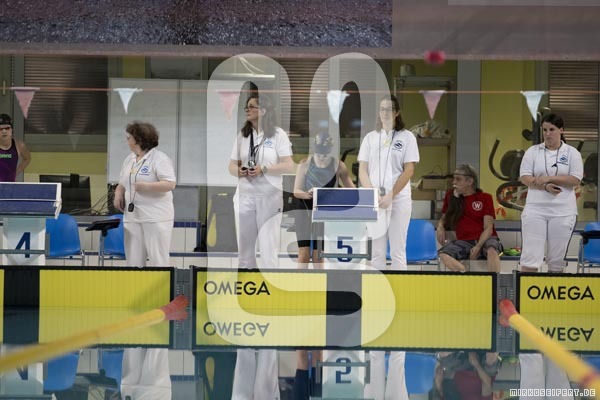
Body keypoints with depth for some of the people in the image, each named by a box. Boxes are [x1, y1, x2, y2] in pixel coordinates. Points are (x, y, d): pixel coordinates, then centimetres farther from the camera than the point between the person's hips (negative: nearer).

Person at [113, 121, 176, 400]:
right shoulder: (129, 160, 15)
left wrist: (144, 186, -20)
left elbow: (170, 183, -18)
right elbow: (122, 183, 24)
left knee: (158, 261, -4)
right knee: (133, 262, 10)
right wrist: (118, 195, 5)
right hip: (133, 217, 8)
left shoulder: (159, 158, -10)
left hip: (156, 218, -8)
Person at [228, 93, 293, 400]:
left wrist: (263, 169, -21)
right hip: (245, 197, 5)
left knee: (268, 251, -9)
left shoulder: (278, 135, -5)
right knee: (244, 250, 9)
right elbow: (232, 165, 11)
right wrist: (239, 171, -11)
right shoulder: (242, 136, 9)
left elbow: (288, 165, -9)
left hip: (269, 198, -5)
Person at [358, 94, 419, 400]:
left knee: (398, 252, 0)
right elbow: (362, 169, 6)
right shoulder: (370, 138, 9)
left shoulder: (407, 137, 0)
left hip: (399, 200, -3)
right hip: (375, 201, 3)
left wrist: (391, 195, -15)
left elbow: (408, 170, -6)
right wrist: (371, 193, -10)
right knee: (377, 252, 4)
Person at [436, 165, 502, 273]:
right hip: (464, 241, 3)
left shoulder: (485, 198, 3)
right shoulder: (451, 196, 12)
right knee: (443, 254, -30)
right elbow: (444, 218, 23)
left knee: (492, 250, -39)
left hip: (485, 239, -2)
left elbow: (488, 228, -3)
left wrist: (478, 247, -19)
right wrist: (440, 226, -2)